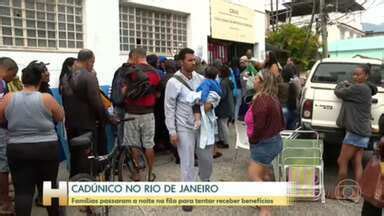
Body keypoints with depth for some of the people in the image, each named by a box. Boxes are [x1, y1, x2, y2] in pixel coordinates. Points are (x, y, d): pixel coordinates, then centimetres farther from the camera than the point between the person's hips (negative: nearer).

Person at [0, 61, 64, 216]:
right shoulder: (46, 98, -9)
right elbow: (61, 117, 4)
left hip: (17, 150, 1)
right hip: (47, 149, -1)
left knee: (22, 191, 5)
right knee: (49, 187, 14)